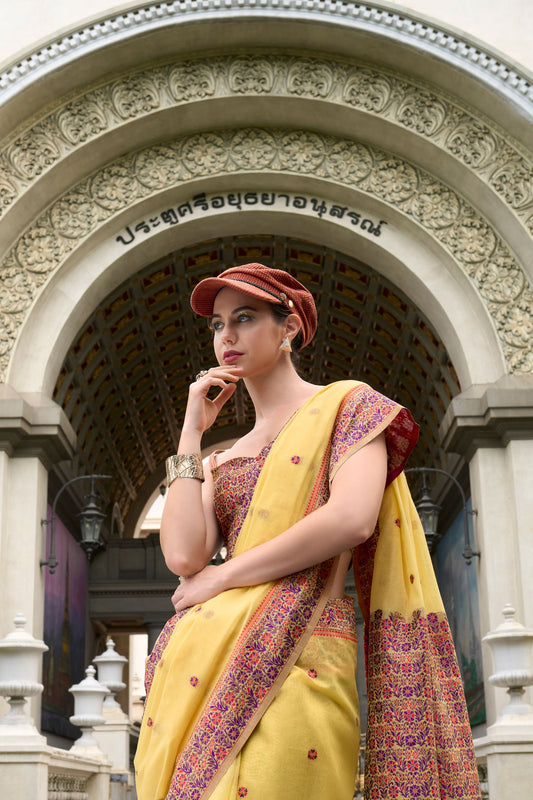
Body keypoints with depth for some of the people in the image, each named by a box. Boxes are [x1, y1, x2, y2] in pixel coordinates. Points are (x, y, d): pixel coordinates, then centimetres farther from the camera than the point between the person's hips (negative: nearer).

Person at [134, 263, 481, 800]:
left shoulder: (345, 405, 8)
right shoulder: (224, 460, 23)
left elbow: (352, 519, -12)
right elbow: (182, 555, 4)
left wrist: (221, 575, -5)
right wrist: (191, 433, 10)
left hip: (295, 654, -6)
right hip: (202, 670, 6)